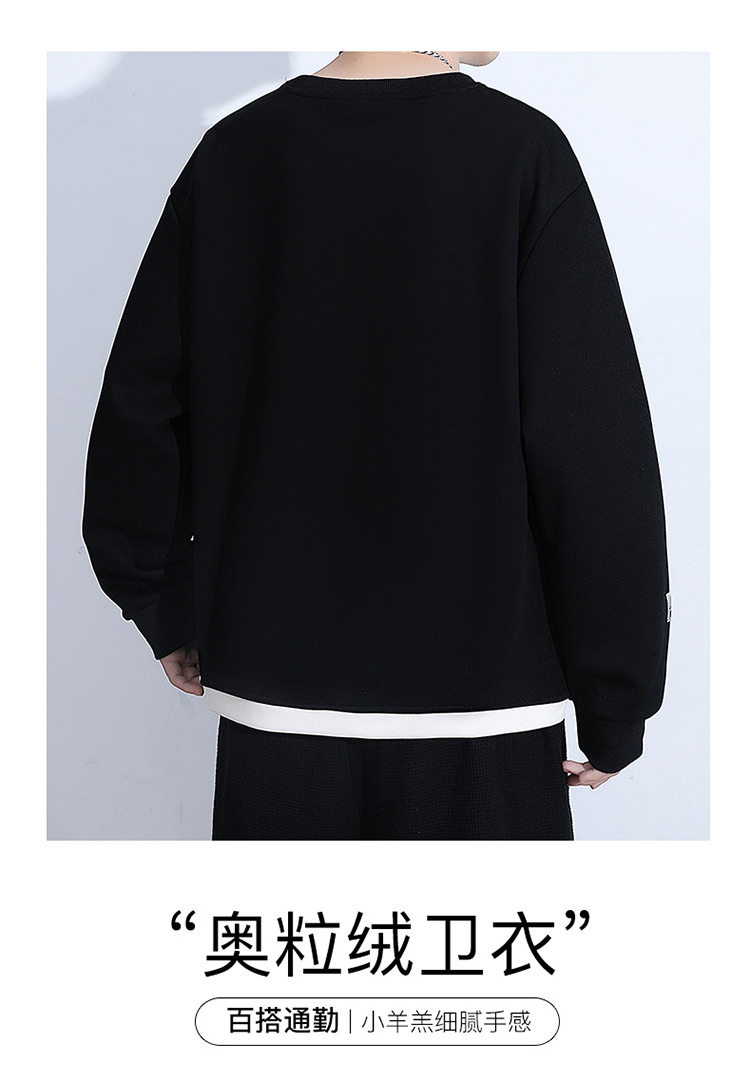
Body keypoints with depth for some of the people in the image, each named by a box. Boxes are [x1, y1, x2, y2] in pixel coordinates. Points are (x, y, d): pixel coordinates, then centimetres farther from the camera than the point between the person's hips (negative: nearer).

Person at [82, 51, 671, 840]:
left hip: (270, 693, 3)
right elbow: (596, 449, -13)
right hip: (481, 697, -3)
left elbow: (138, 407, 4)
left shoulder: (231, 151, 1)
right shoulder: (521, 151, -9)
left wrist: (165, 614, 16)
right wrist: (614, 706, -4)